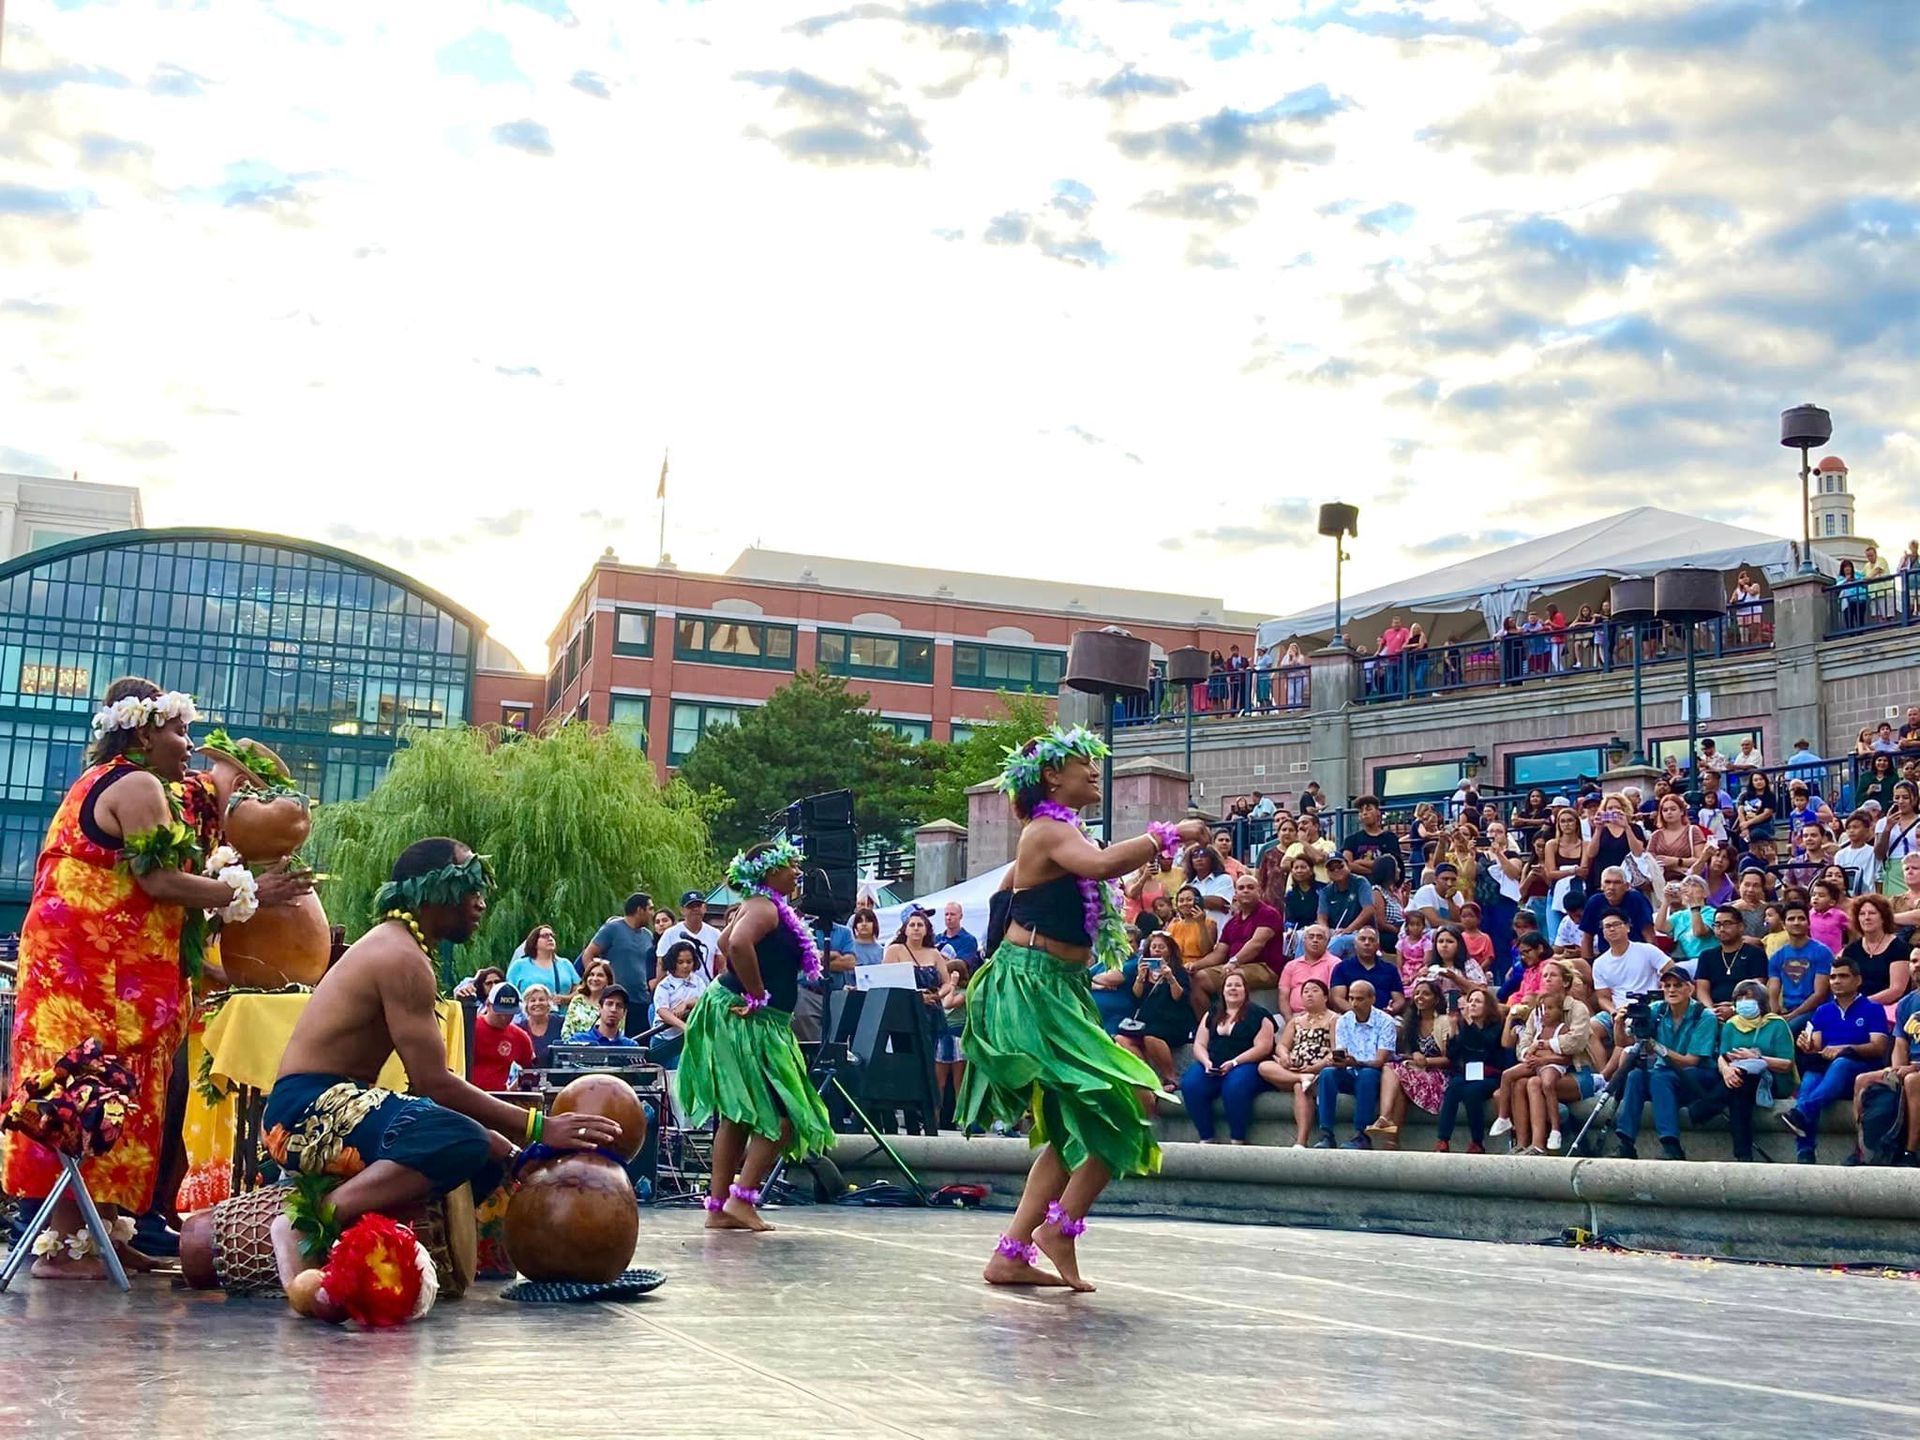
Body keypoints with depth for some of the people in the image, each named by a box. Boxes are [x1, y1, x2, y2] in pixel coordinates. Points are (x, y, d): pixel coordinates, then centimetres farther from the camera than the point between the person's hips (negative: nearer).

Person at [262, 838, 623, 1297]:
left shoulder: (394, 946, 19)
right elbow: (433, 1082, -20)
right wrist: (539, 1127, -18)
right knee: (462, 1141, -34)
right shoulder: (402, 956, -14)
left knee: (496, 1153, 11)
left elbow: (425, 1078, 15)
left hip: (332, 1104, 11)